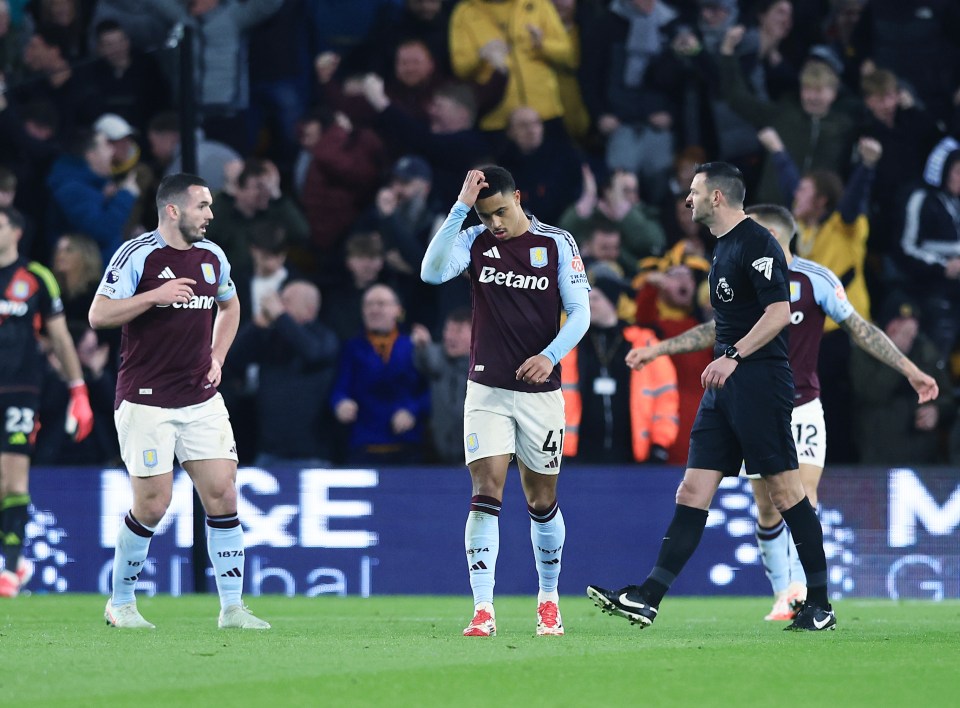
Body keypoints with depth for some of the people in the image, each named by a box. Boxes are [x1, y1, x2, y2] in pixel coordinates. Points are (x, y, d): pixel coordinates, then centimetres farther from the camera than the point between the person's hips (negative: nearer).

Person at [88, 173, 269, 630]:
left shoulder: (212, 256, 9)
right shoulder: (137, 255, -9)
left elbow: (229, 305, 28)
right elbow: (98, 316, -13)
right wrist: (156, 296, -21)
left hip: (201, 399, 5)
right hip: (146, 401, -5)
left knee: (222, 493, -3)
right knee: (152, 505, -6)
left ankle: (231, 608, 3)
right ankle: (120, 603, 14)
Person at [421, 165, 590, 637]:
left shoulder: (557, 244, 0)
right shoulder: (476, 241, 1)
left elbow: (580, 312, -1)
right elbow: (432, 272, -18)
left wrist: (549, 356, -18)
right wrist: (461, 208, -22)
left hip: (540, 391, 0)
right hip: (487, 390, 0)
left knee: (542, 500, 9)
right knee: (486, 493, -12)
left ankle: (548, 599, 27)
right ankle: (483, 611, -15)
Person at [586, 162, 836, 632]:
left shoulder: (756, 244, -11)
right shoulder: (723, 247, 19)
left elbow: (779, 312, -20)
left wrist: (733, 357, -25)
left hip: (759, 381, -10)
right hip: (725, 385, 10)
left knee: (784, 489, -6)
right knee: (693, 490, 4)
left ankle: (820, 605, 1)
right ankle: (647, 599, 0)